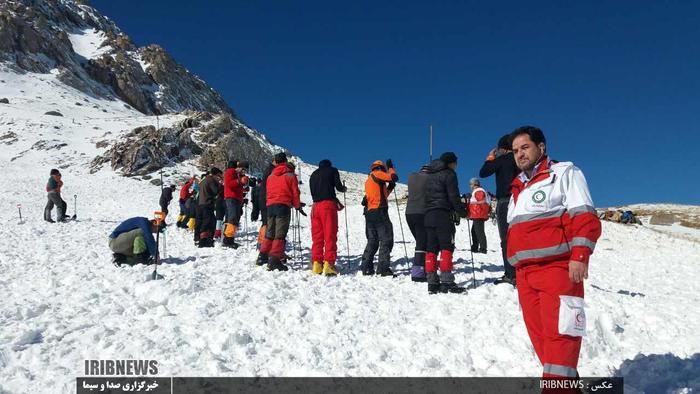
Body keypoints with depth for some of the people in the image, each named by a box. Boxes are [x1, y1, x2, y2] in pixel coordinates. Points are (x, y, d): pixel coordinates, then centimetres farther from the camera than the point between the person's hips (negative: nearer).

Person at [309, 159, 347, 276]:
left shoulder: (313, 174, 24)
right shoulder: (332, 170, 11)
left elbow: (313, 192, 18)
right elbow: (338, 186, 0)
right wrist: (344, 189, 24)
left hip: (315, 206, 5)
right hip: (328, 205, -4)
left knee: (317, 236, 5)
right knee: (330, 235, -6)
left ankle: (316, 264, 0)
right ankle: (328, 263, -15)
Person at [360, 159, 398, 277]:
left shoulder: (368, 180, 25)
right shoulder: (376, 174, 0)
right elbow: (394, 177, -3)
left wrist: (389, 188, 22)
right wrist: (390, 167, 13)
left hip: (369, 213, 9)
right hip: (379, 212, -8)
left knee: (372, 241, 13)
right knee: (386, 239, -6)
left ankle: (366, 267, 11)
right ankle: (383, 268, -13)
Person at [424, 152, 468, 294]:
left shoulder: (430, 175, 21)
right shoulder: (449, 174, -2)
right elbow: (453, 196, -9)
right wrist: (463, 212, 2)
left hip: (428, 215, 7)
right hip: (443, 214, -7)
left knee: (431, 248, 5)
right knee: (447, 247, -8)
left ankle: (432, 282, 3)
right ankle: (446, 281, -14)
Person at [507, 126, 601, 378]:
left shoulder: (563, 172, 5)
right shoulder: (518, 188, 26)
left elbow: (585, 217, -7)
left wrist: (579, 255, -19)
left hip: (556, 267, -7)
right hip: (524, 272, 7)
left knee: (558, 332, -13)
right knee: (538, 334, 7)